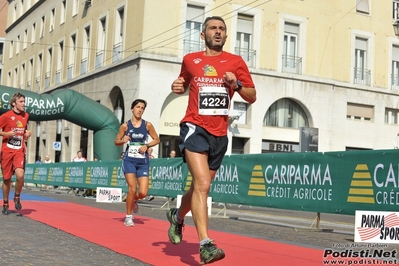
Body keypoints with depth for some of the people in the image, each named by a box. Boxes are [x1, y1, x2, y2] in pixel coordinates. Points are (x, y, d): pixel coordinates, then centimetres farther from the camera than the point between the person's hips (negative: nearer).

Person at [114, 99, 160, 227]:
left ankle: (134, 200, 31)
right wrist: (123, 141, -14)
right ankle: (128, 217, 7)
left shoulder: (147, 125, 3)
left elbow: (156, 139, 9)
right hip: (129, 160, -1)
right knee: (132, 189, -11)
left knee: (143, 193, -6)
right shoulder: (125, 125, 1)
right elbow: (116, 141, 8)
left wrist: (147, 145, -8)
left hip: (143, 161, 1)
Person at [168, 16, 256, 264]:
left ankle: (178, 216, 45)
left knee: (200, 186, 16)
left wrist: (237, 84, -12)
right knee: (202, 184, -20)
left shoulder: (236, 62, 6)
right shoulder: (190, 60, 7)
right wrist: (178, 87, 2)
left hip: (220, 133, 3)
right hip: (195, 128, -3)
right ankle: (206, 245, -22)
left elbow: (252, 97, 7)